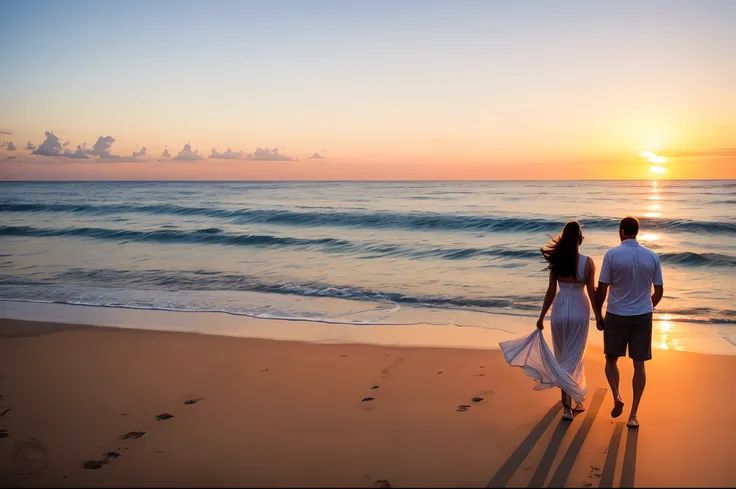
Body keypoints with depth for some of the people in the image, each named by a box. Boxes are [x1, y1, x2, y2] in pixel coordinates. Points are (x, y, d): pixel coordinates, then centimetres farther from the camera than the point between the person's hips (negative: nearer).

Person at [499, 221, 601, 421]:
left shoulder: (556, 261, -5)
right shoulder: (587, 262, -10)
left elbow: (551, 291, -3)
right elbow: (591, 292, -7)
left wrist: (542, 316, 6)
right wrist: (598, 316, 4)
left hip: (560, 311, 2)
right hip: (579, 311, -2)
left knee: (563, 358, 15)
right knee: (572, 359, 7)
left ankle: (571, 402, 23)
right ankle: (568, 405, 3)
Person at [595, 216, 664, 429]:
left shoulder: (612, 254, -11)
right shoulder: (652, 256, -1)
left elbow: (601, 289, -9)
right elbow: (659, 291, 6)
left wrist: (598, 315, 4)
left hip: (616, 315, -2)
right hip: (643, 316, 2)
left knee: (611, 359, 17)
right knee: (639, 364, 7)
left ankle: (616, 396, -5)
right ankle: (633, 414, 8)